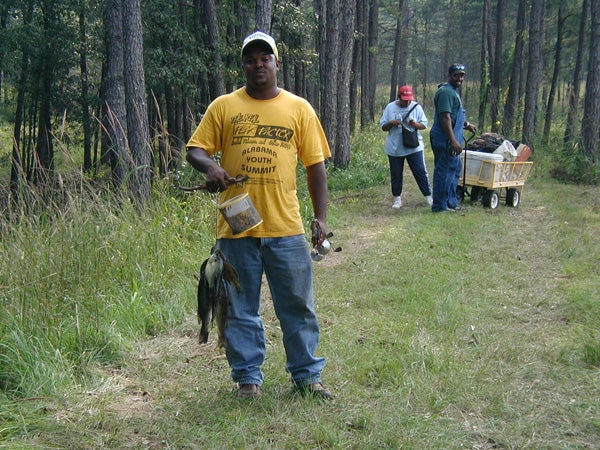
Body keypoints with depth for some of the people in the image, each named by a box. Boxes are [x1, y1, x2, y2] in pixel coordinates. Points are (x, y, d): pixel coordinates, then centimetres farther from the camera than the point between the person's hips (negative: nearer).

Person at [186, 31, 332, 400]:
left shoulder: (299, 108, 7)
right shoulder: (223, 107, 5)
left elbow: (316, 164, 7)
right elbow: (195, 150, 5)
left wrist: (321, 216, 1)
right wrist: (210, 166, -18)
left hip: (286, 228, 0)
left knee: (298, 306, 7)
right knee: (241, 309, 8)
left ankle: (307, 375, 21)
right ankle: (248, 378, 21)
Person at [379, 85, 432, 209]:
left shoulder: (416, 107, 0)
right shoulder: (390, 108, 2)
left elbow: (424, 125, 1)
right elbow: (383, 127, 4)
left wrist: (415, 124, -20)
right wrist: (392, 123, -17)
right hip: (394, 148, 1)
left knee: (420, 171, -1)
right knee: (396, 174, 7)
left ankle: (428, 196, 8)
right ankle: (397, 199, 18)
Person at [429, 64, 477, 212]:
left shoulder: (453, 91, 19)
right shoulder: (446, 91, -16)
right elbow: (445, 117, -24)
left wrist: (466, 125, 26)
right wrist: (453, 140, -28)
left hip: (451, 140, 11)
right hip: (445, 140, -11)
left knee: (455, 168, 18)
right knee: (444, 172, -6)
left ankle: (451, 203, 27)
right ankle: (439, 206, 0)